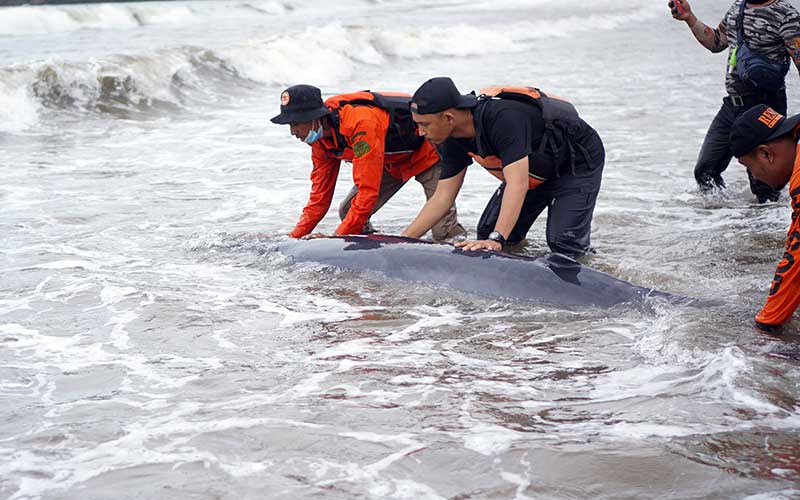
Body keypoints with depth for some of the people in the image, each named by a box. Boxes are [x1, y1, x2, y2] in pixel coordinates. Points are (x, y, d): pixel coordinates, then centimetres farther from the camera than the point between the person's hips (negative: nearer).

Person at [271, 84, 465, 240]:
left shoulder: (360, 122, -39)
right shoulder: (320, 136, -10)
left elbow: (368, 191, -40)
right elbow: (320, 196, -2)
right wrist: (294, 238, -11)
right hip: (393, 161, 8)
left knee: (443, 232, -19)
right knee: (348, 213, -4)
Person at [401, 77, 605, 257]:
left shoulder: (503, 118, -39)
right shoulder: (454, 141, -13)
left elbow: (518, 184, -45)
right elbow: (442, 197, -6)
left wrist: (496, 239, -53)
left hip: (580, 162, -8)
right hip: (539, 171, 8)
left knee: (564, 244, -18)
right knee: (487, 233, 0)